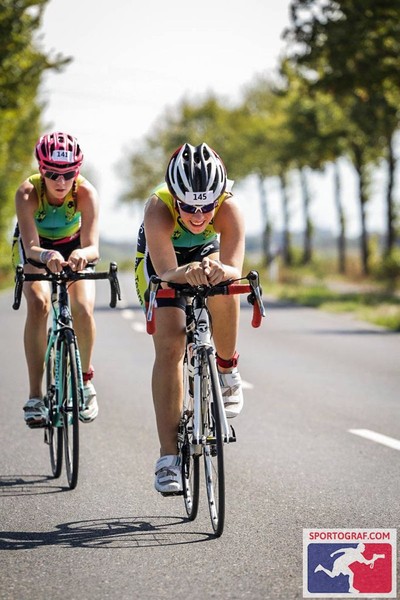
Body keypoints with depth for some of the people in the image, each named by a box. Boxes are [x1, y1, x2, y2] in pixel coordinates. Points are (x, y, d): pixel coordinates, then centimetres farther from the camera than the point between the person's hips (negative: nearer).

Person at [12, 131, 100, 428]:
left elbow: (93, 247, -42)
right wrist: (46, 255, -66)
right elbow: (31, 247, -43)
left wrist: (82, 254, -66)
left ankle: (85, 379, 6)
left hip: (73, 245, 1)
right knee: (38, 304, -27)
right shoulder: (28, 193, -34)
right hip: (36, 247, -1)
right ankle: (35, 396, -23)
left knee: (83, 309, -22)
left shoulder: (86, 192, -33)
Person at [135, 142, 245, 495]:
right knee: (170, 346, -18)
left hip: (206, 253, 1)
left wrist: (221, 271, -67)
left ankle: (227, 369, -7)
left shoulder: (229, 207, -35)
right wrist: (186, 273, -68)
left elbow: (235, 269, -44)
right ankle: (169, 455, -15)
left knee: (224, 288, -35)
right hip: (160, 259, -1)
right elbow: (166, 273, -46)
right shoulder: (159, 208, -38)